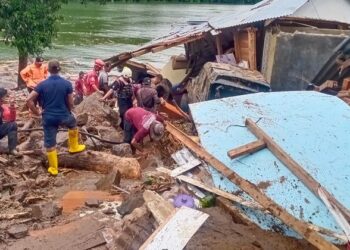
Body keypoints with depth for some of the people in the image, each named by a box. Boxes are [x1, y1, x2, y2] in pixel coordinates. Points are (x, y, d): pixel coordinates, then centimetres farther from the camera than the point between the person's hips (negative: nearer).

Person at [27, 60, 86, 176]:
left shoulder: (42, 84, -6)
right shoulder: (67, 83, -7)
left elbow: (29, 100, -10)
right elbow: (70, 103, -3)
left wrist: (36, 112, 3)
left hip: (48, 118, 0)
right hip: (63, 116, 0)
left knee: (50, 144, 10)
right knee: (73, 124, 34)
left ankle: (53, 168, 18)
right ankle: (74, 147, 45)